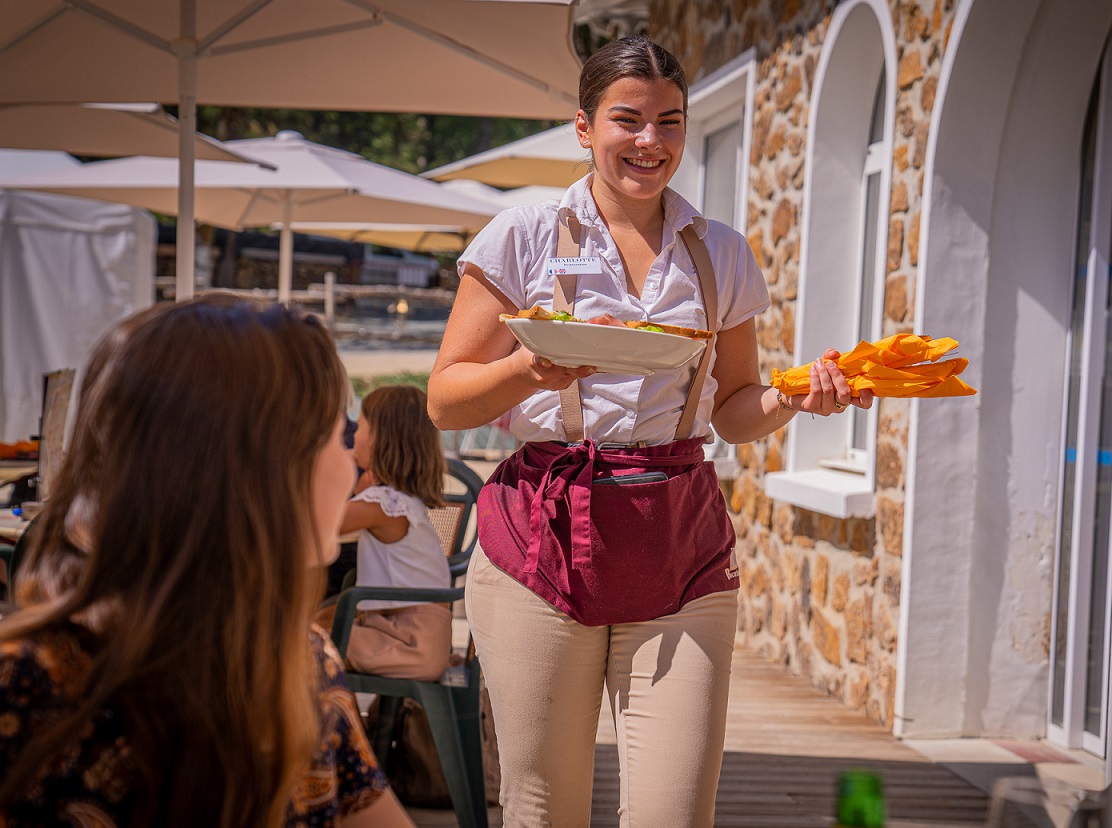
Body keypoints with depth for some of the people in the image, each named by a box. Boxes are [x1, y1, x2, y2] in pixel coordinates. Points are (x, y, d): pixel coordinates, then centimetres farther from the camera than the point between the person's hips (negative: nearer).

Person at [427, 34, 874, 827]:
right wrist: (534, 368, -18)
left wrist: (795, 397, -4)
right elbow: (445, 399, 1)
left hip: (681, 550, 2)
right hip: (543, 544, -2)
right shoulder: (523, 238, 3)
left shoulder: (721, 254, 12)